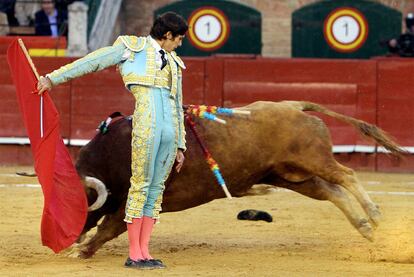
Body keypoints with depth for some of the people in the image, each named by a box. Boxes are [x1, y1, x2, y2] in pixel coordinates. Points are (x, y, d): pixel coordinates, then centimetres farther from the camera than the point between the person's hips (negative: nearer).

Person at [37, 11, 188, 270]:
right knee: (141, 185, -6)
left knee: (157, 188, 3)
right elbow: (93, 61, 8)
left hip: (170, 129, 6)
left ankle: (144, 251, 5)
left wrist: (180, 146, 22)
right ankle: (134, 254, -4)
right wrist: (53, 78, 5)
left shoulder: (174, 64, 26)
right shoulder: (134, 47, 10)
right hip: (146, 124, -6)